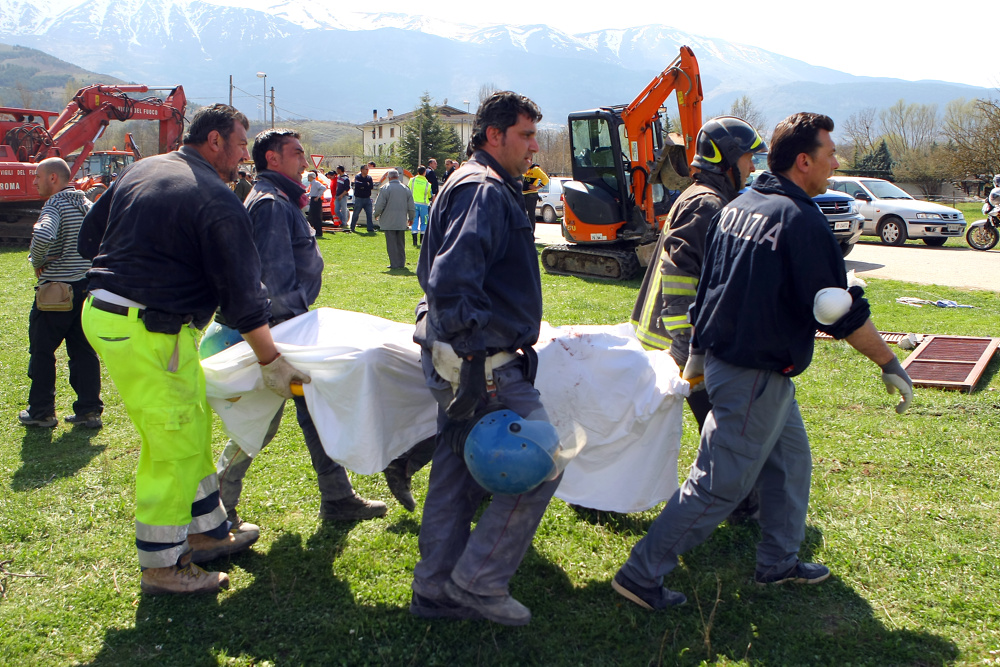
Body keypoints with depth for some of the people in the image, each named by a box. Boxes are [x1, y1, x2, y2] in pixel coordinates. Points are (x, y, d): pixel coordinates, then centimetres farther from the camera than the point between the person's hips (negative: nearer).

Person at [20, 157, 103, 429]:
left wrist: (37, 262, -14)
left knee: (42, 351, 7)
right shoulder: (87, 204, 11)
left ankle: (41, 411, 13)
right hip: (86, 287, 7)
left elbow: (43, 237, -32)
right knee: (84, 351, 10)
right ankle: (89, 411, 11)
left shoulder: (55, 205, -14)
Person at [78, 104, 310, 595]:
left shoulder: (140, 171, 12)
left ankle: (207, 532, 31)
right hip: (148, 333, -10)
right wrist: (270, 361, -9)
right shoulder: (216, 200, -14)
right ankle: (162, 565, 12)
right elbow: (242, 292, -15)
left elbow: (89, 239, 19)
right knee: (173, 444, 0)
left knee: (194, 424, 19)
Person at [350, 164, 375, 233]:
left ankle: (370, 228, 3)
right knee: (356, 214, 3)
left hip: (367, 199, 3)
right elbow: (357, 184, -23)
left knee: (369, 214, -1)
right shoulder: (357, 176, -2)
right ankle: (352, 228, 15)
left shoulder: (369, 177, 8)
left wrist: (363, 186, -13)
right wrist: (366, 184, -14)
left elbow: (372, 186, -6)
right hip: (359, 198, -3)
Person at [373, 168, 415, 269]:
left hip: (388, 222, -4)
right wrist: (411, 218, 23)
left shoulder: (385, 188, -8)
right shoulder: (405, 189, 6)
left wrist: (376, 215, 10)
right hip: (401, 222, 5)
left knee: (391, 243, -1)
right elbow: (411, 207, 10)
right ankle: (401, 263, 15)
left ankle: (394, 264, -2)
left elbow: (379, 205, -9)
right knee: (401, 243, 13)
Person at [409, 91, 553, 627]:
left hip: (466, 360, 11)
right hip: (481, 361, -11)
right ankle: (478, 582, 2)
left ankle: (436, 590, 24)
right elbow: (451, 282, -25)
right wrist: (474, 361, -26)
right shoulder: (484, 190, -13)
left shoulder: (486, 188, 21)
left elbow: (446, 278, 28)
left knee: (457, 471, 14)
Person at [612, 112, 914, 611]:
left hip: (726, 357, 9)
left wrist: (697, 351, 24)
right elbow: (840, 312, -17)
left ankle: (779, 561, 34)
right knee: (720, 485, -1)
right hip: (756, 377, -9)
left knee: (791, 460, 22)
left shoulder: (736, 208, 8)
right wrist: (890, 364, -6)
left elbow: (707, 286, 15)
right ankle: (641, 573, 5)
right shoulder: (801, 220, -18)